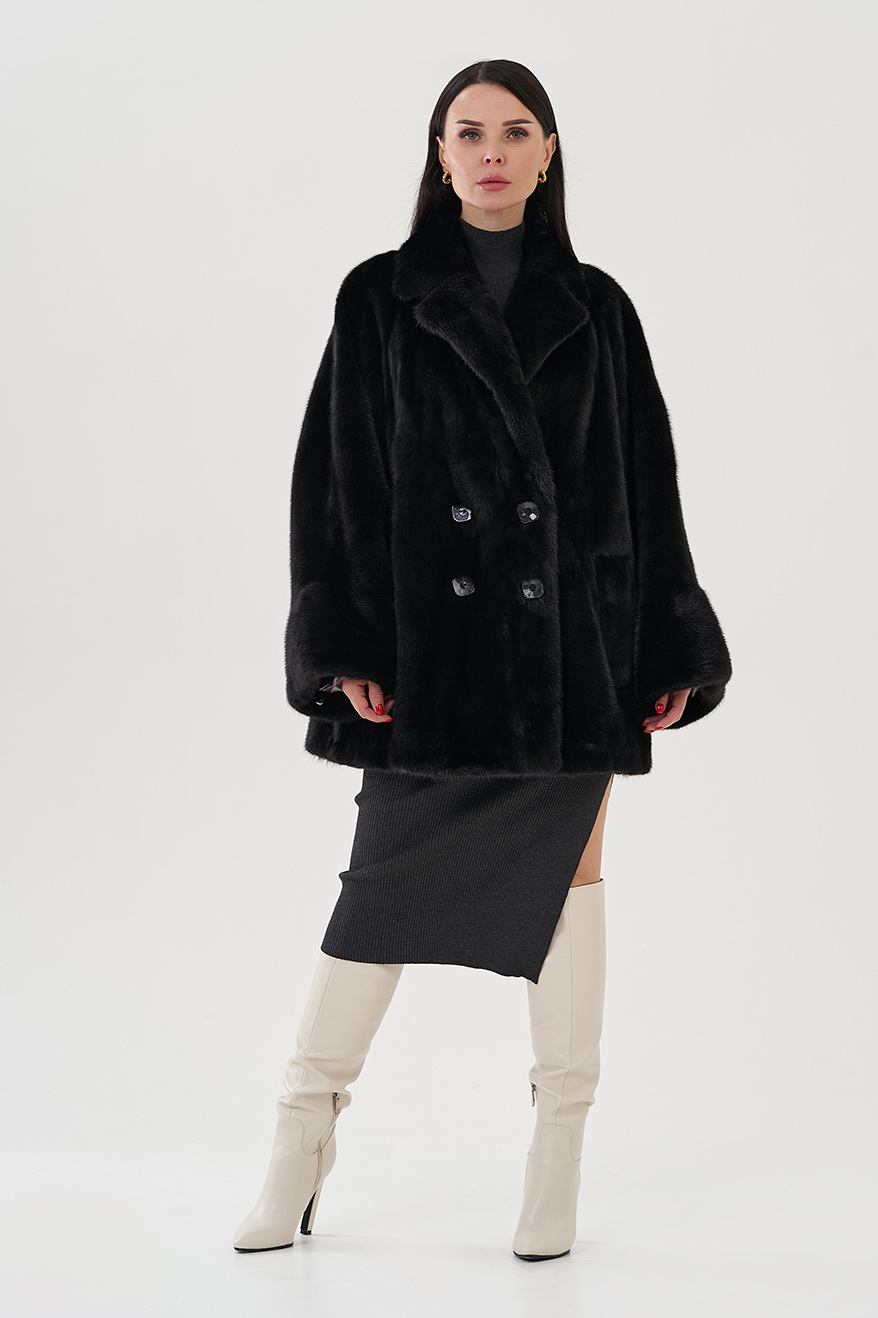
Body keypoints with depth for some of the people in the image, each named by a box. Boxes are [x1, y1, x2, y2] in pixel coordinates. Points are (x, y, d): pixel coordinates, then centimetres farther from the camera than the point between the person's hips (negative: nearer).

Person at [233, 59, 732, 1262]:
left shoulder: (595, 308, 8)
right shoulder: (382, 298, 4)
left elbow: (646, 482, 9)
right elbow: (337, 476, 0)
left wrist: (672, 653, 4)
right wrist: (343, 644, -10)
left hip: (572, 636, 2)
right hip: (429, 634, -1)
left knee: (569, 869, 4)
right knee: (387, 880, 0)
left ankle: (558, 1159, 12)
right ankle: (303, 1148, 11)